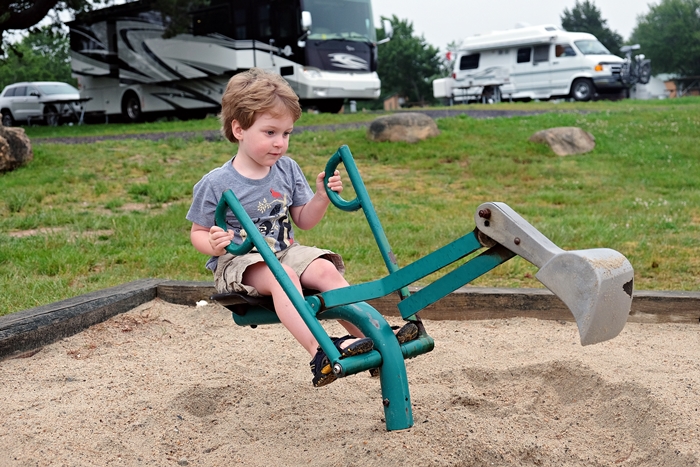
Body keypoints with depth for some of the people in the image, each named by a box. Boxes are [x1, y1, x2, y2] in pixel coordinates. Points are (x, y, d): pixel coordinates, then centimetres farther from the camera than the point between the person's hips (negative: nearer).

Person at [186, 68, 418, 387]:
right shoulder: (216, 184, -9)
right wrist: (213, 244, -24)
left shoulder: (287, 170, 5)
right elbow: (198, 233, -1)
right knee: (281, 276, -35)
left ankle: (372, 334, -27)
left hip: (284, 252, 5)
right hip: (237, 262, -5)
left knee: (325, 269, -23)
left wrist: (322, 198, -9)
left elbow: (304, 221, 11)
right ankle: (318, 351, -48)